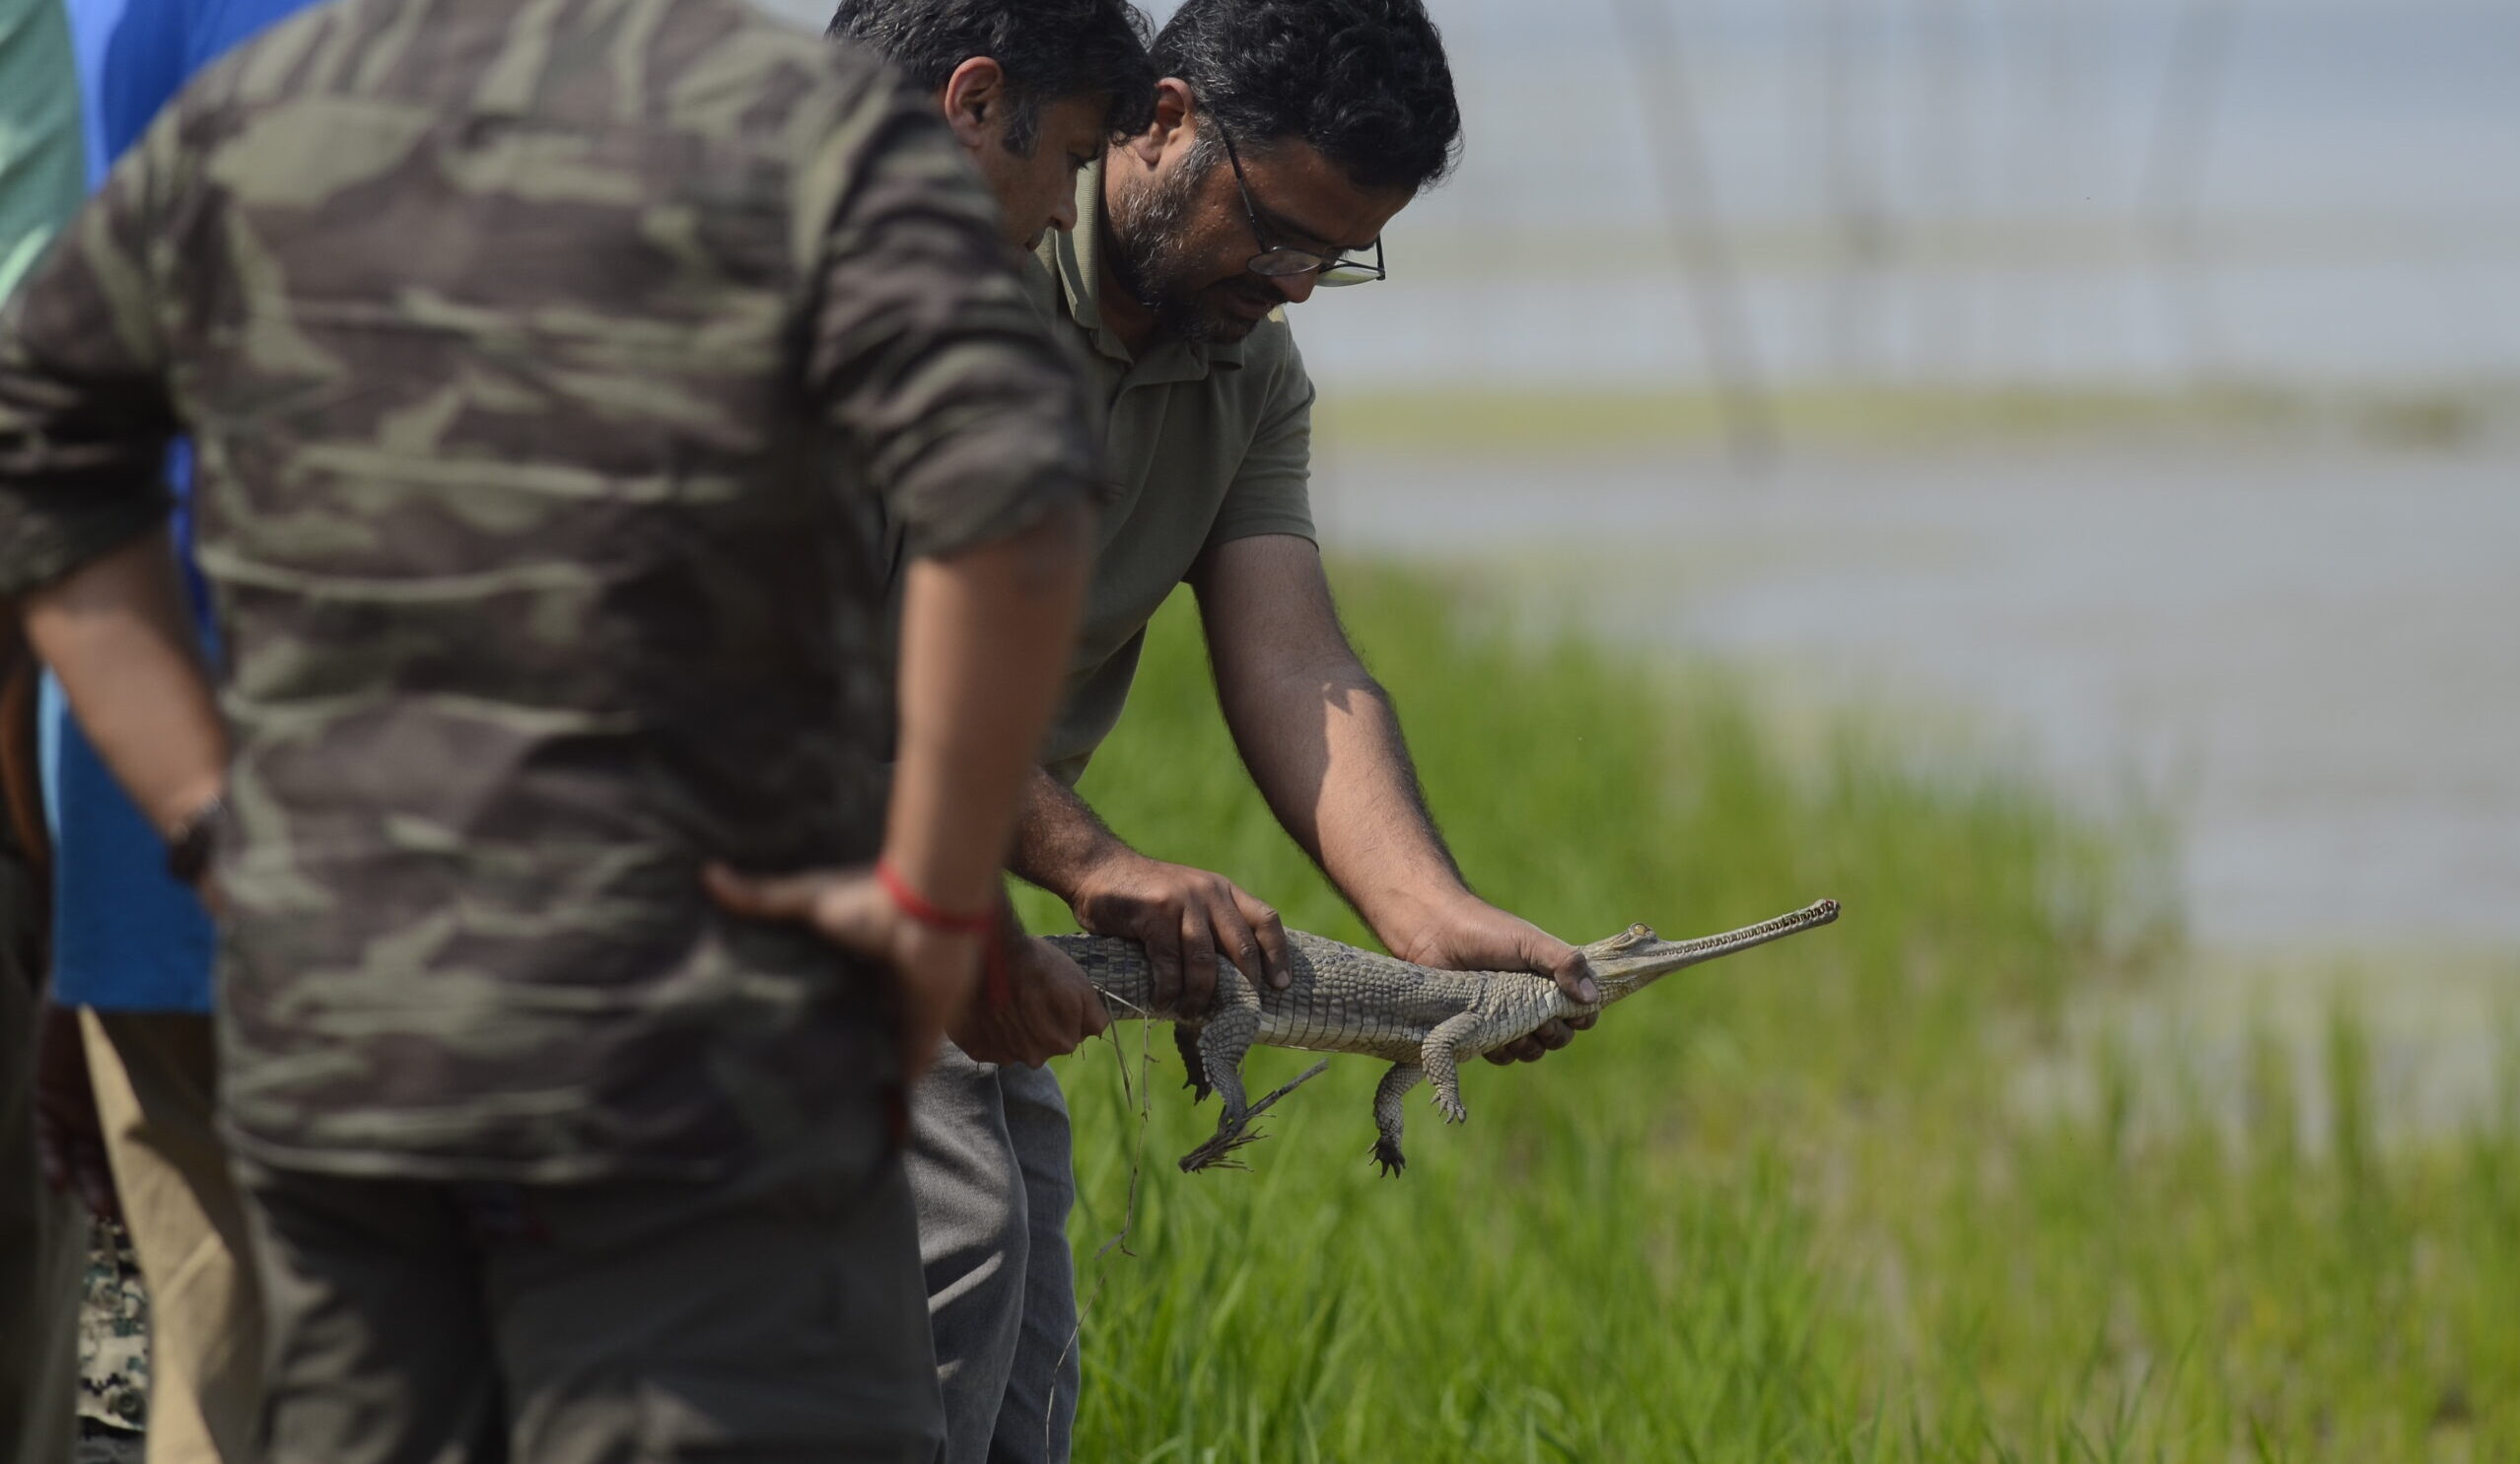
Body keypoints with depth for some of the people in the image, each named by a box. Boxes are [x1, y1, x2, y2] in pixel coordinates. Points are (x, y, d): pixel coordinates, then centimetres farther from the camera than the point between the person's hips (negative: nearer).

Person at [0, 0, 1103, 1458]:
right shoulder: (817, 131, -10)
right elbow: (1009, 505, -24)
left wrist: (217, 821, 13)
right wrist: (938, 901, -13)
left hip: (327, 1041, 6)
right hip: (689, 1059, -5)